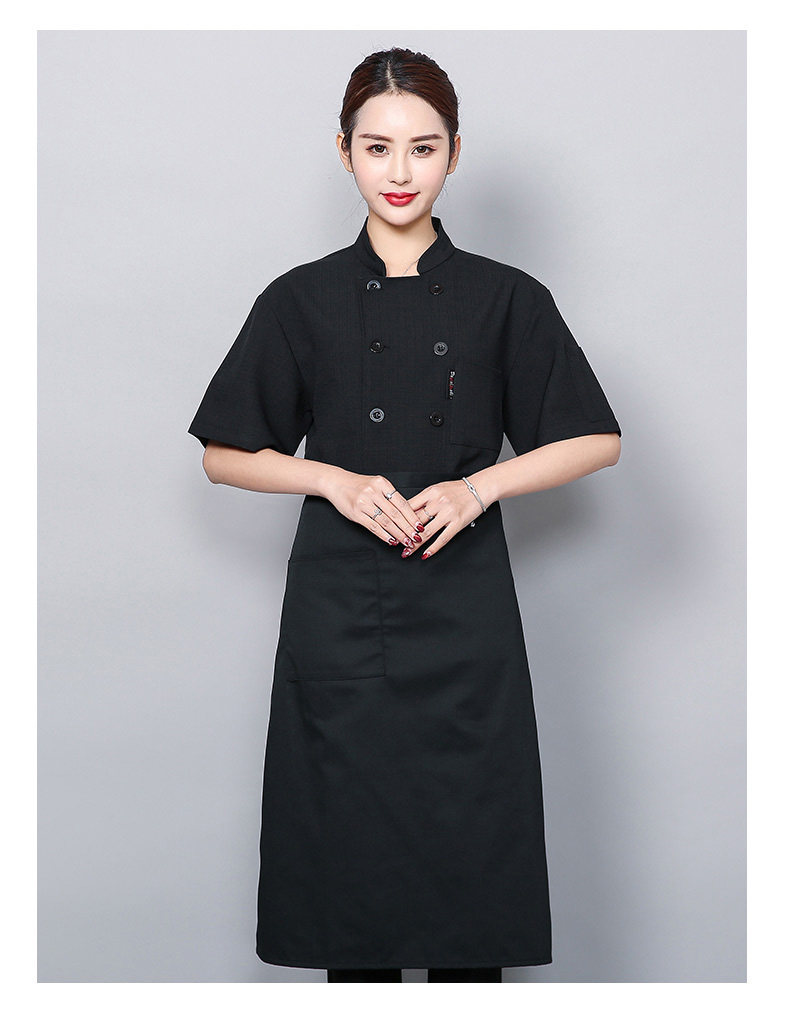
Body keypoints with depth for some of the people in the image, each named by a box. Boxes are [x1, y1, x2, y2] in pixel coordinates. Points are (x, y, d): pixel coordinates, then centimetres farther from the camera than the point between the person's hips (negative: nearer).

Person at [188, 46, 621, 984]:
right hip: (339, 604, 0)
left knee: (465, 833, 3)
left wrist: (478, 487, -9)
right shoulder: (301, 300, 3)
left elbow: (596, 441, 5)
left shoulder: (505, 299, 2)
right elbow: (225, 454, 6)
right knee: (350, 833, 5)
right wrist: (335, 479, -10)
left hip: (463, 604, 0)